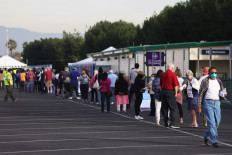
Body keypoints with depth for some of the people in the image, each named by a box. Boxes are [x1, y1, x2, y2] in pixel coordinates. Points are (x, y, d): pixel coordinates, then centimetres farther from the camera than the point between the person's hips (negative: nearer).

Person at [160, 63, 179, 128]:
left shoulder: (163, 74, 9)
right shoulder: (173, 74, -9)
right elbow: (176, 85, -12)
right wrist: (176, 93, -4)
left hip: (163, 91, 6)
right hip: (170, 91, -6)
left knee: (164, 108, 10)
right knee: (172, 108, -4)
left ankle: (166, 123, 13)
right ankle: (172, 123, -11)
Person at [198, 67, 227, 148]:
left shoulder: (219, 82, 12)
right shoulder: (205, 81, -2)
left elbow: (222, 91, 16)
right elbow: (200, 94, -1)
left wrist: (224, 94, -10)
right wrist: (199, 106, -5)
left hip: (217, 103, 5)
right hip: (207, 102, -5)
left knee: (217, 122, 6)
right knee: (211, 122, -12)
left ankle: (206, 136, 28)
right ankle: (214, 141, -10)